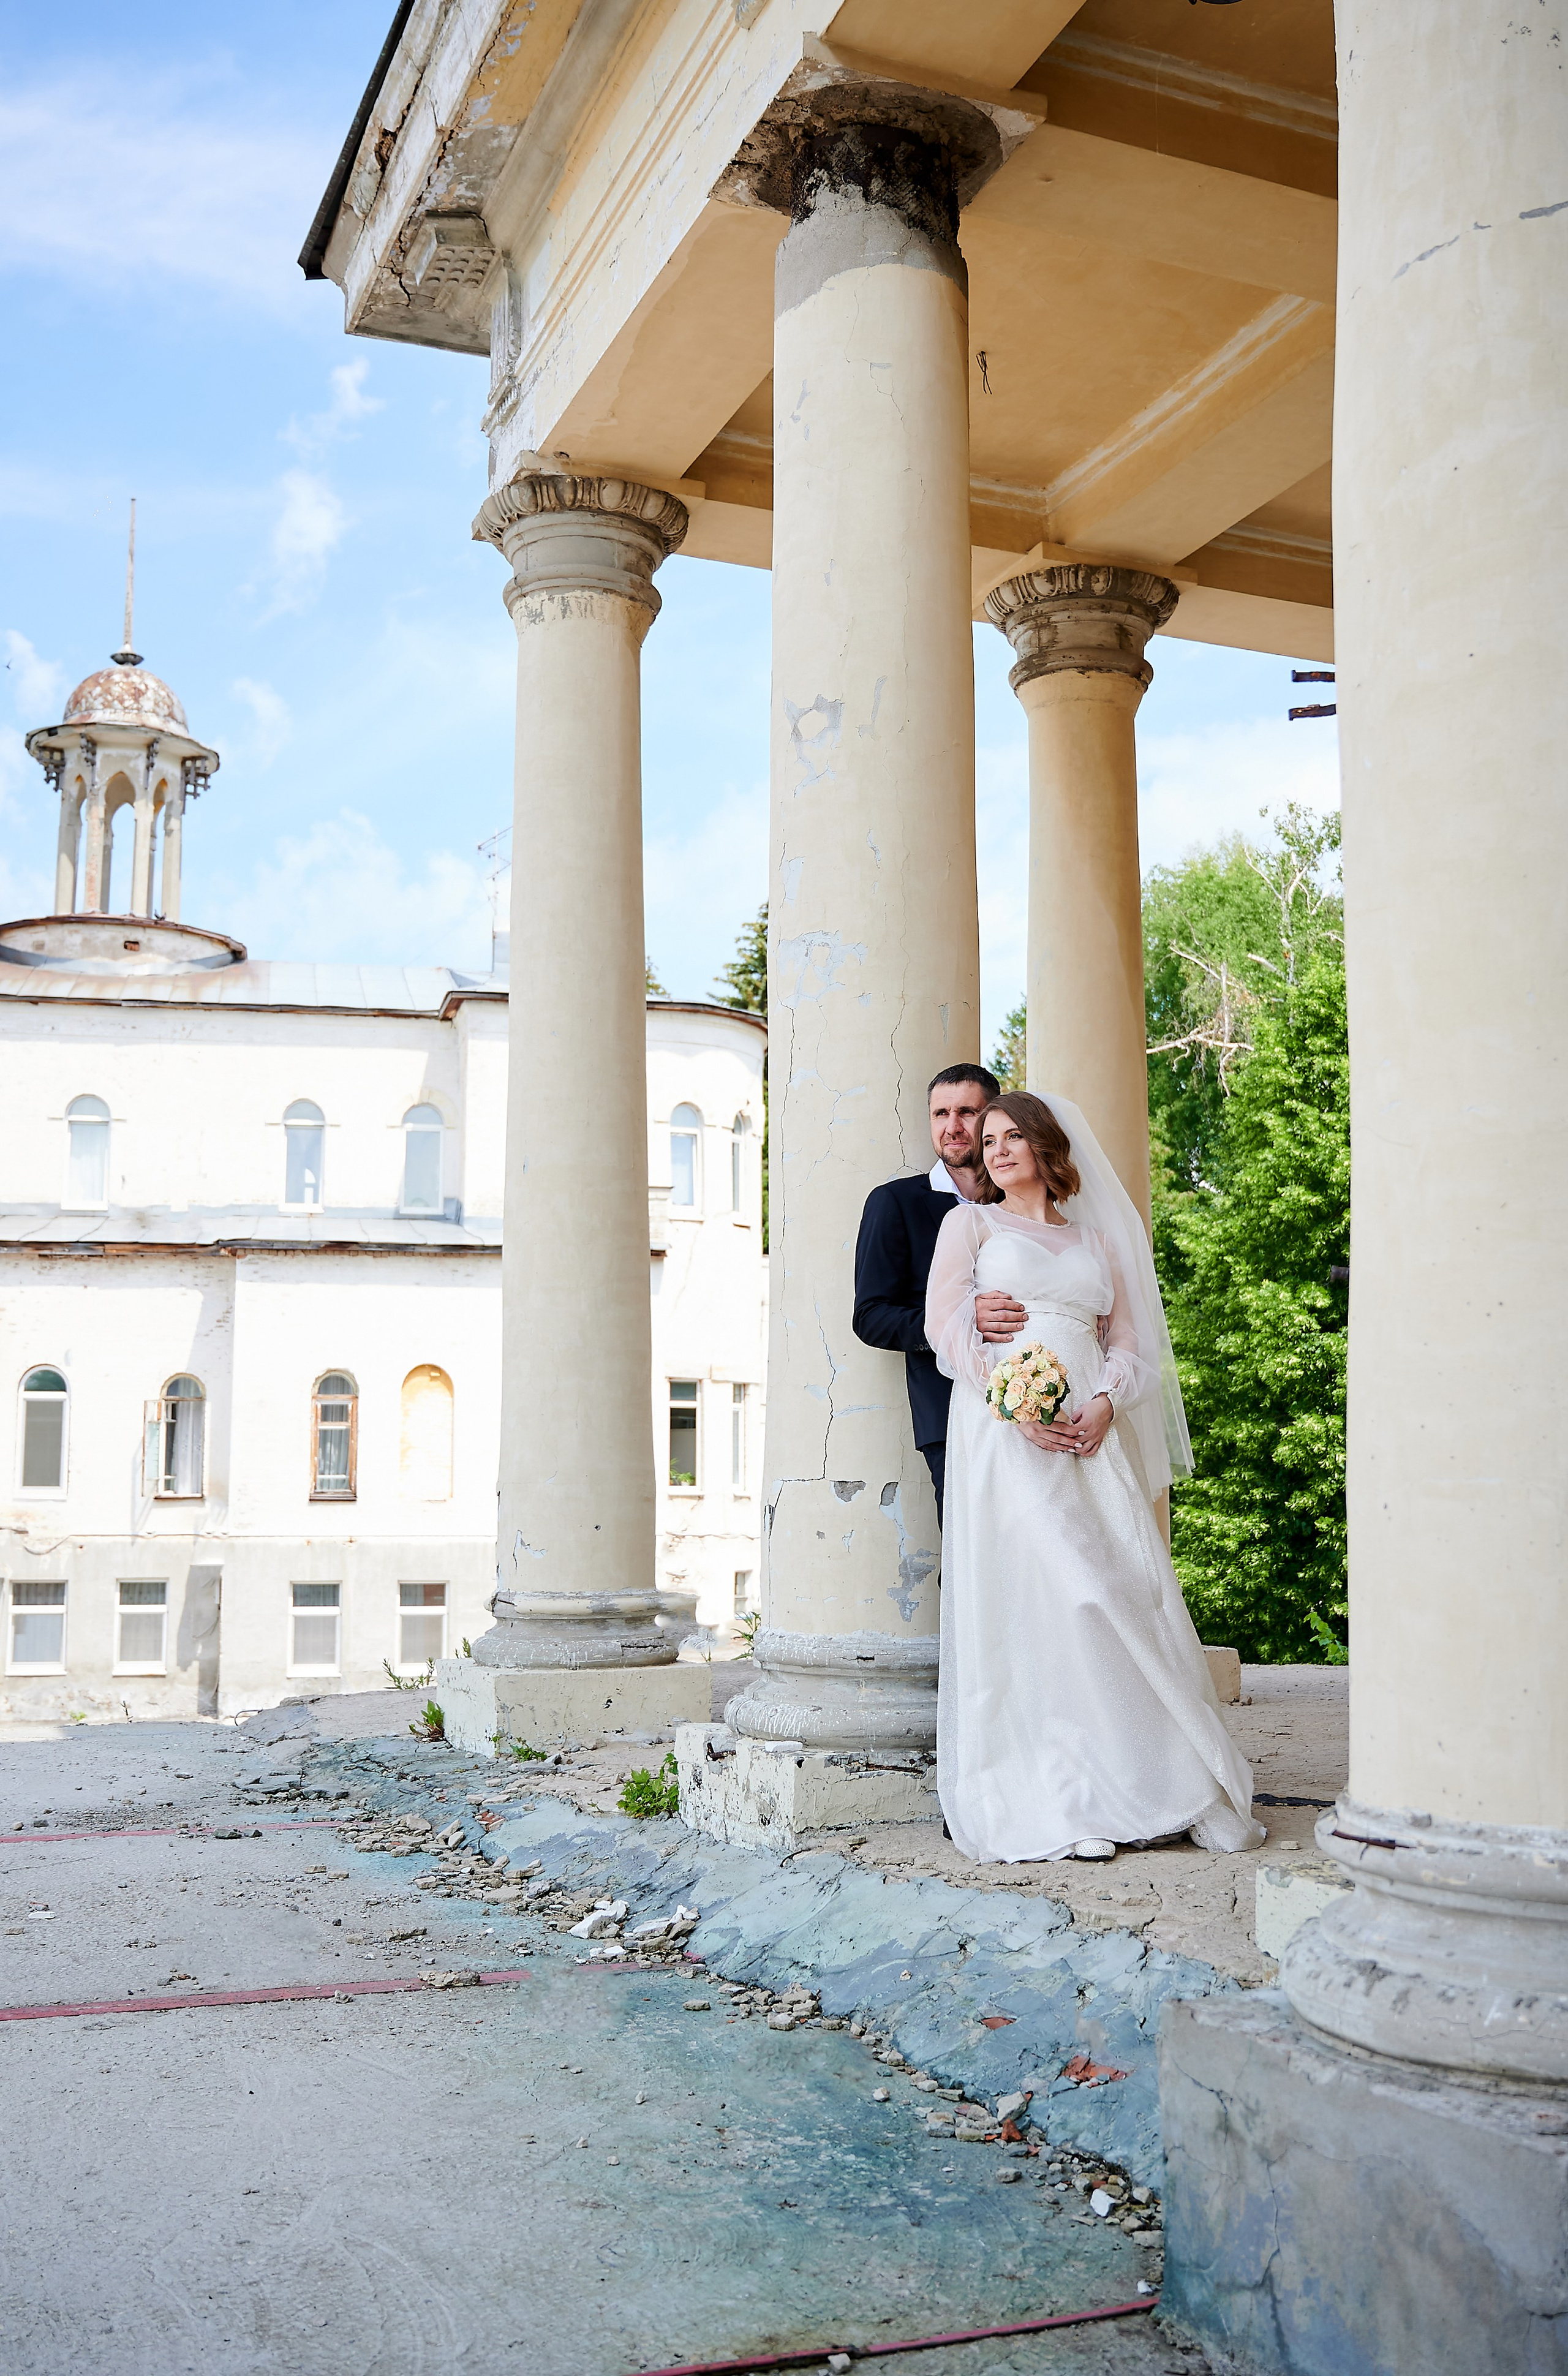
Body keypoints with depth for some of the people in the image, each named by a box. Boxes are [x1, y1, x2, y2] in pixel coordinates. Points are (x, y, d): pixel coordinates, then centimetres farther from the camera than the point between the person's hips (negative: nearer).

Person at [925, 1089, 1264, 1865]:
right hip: (1003, 1431, -3)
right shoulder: (970, 1223, 12)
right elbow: (946, 1326, 0)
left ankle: (1166, 1786, 1)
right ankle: (1051, 1805, -6)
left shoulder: (1096, 1239, 20)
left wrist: (1105, 1405, -7)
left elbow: (1128, 1341, 14)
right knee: (1030, 1595, -8)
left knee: (1126, 1592, -5)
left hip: (1092, 1435, 3)